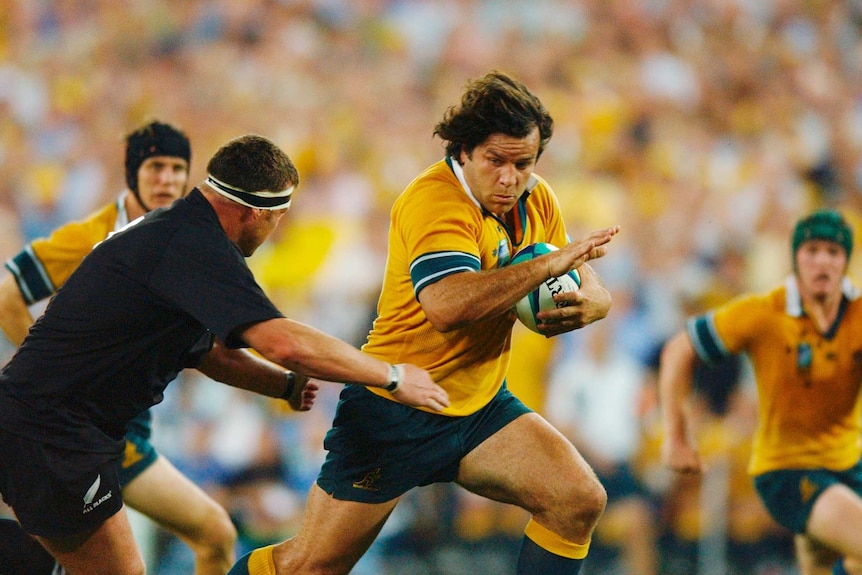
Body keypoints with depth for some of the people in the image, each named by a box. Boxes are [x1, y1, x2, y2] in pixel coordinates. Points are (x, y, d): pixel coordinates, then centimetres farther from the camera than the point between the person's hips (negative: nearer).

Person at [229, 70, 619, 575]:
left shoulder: (536, 200, 1)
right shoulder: (435, 201, -23)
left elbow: (587, 282, 11)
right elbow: (447, 304, -40)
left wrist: (591, 301, -14)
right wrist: (548, 265, -36)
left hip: (481, 406, 6)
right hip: (394, 413, -6)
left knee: (580, 500, -14)